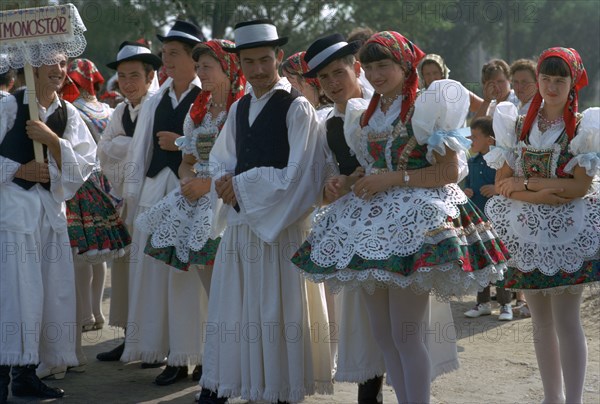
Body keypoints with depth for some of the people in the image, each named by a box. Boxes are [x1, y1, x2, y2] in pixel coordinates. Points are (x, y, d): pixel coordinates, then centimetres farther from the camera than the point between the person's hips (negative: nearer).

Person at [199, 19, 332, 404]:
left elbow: (299, 176, -15)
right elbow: (221, 159, 18)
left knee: (277, 311, -2)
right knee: (230, 309, 9)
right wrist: (225, 181, -6)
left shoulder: (297, 108, -8)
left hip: (281, 224, -7)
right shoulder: (239, 109, 14)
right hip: (240, 220, 7)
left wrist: (243, 185, -11)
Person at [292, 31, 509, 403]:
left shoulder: (425, 107, -6)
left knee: (406, 335, -11)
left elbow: (449, 172, -12)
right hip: (374, 218, 8)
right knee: (382, 333, 9)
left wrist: (394, 178, -16)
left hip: (415, 219, -8)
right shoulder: (369, 115, 16)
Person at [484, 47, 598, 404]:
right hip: (528, 233, 4)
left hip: (569, 233, -4)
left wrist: (526, 182, -12)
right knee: (541, 320, 9)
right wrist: (543, 194, -14)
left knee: (566, 318, -9)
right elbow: (502, 184, 2)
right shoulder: (517, 126, 8)